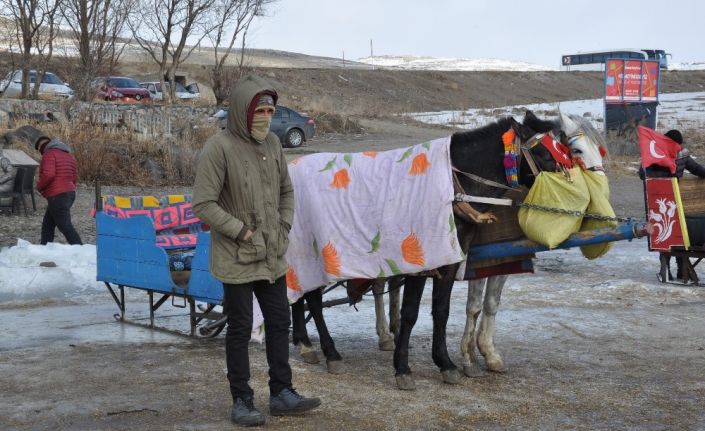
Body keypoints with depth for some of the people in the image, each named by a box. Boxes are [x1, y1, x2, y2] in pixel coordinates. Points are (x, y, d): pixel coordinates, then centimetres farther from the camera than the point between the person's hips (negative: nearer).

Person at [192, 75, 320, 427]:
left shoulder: (272, 143, 6)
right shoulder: (219, 147, -15)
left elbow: (286, 191, 18)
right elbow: (203, 204, -17)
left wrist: (284, 226, 6)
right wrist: (242, 231, -16)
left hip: (273, 256, 7)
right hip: (237, 259, -6)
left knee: (280, 322, 12)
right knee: (240, 329, 3)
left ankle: (281, 393, 25)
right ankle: (241, 401, 16)